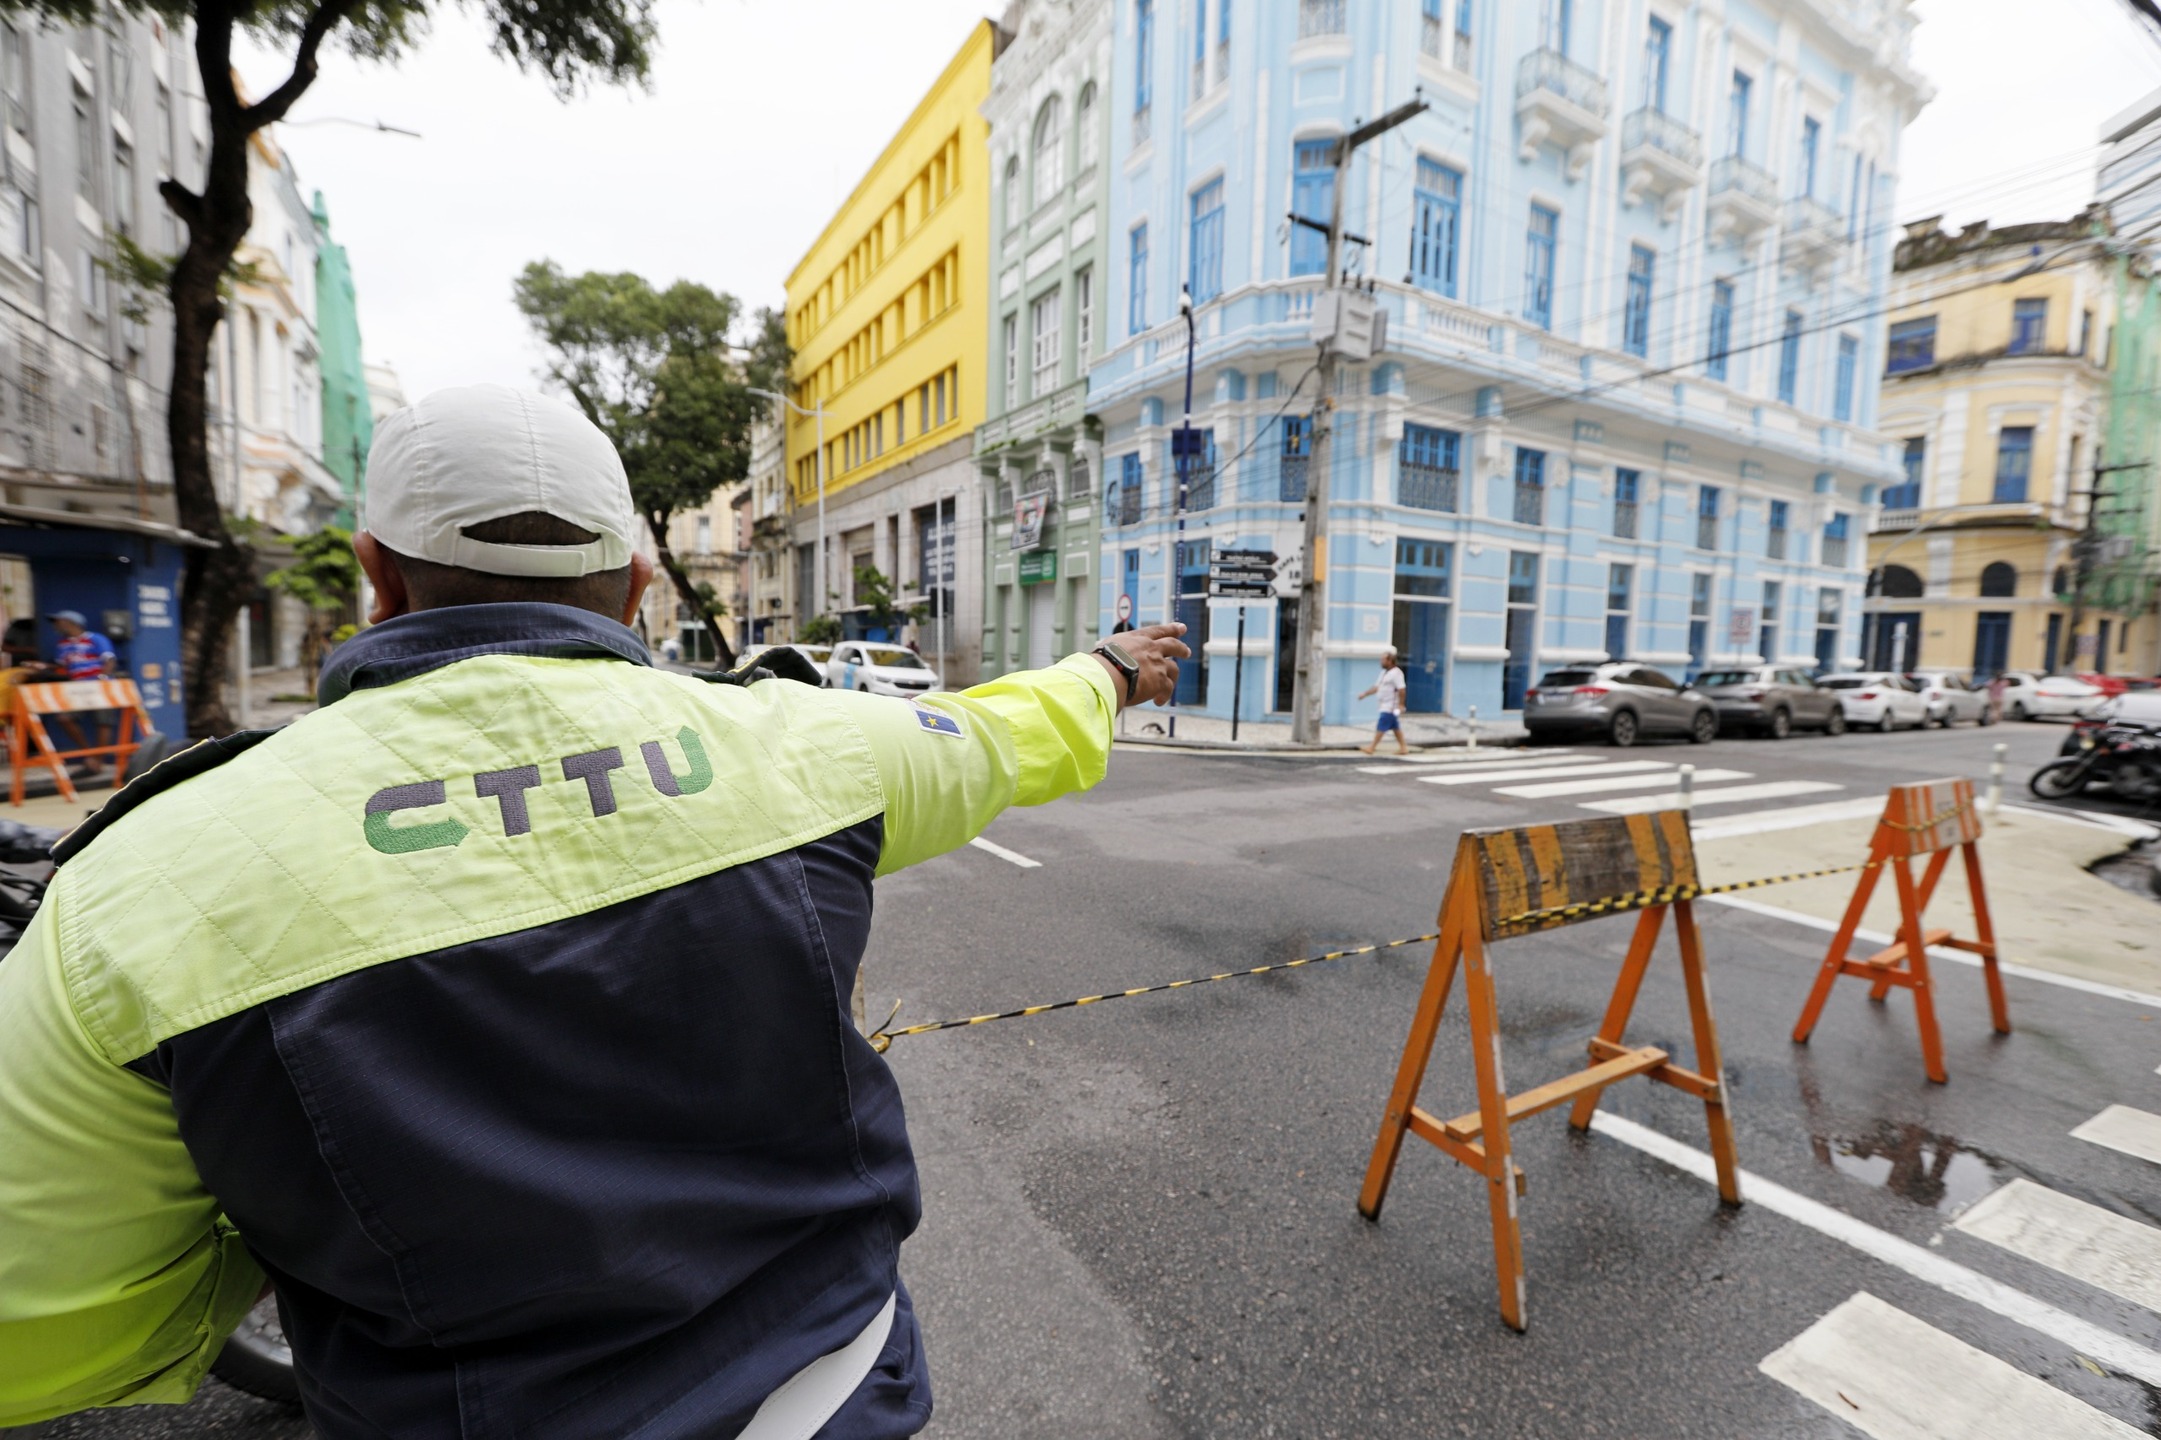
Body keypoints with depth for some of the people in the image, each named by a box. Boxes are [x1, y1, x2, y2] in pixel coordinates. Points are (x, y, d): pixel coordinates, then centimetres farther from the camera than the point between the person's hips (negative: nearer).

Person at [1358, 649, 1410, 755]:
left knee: (1381, 727, -6)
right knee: (1395, 727, 12)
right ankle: (1403, 748, 18)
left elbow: (1401, 690, -21)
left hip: (1391, 707, -9)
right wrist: (1365, 693, 11)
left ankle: (1371, 748, -3)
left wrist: (1401, 705, -23)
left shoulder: (1396, 673, -15)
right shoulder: (1384, 673, 14)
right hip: (1385, 706, 9)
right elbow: (1376, 687, 19)